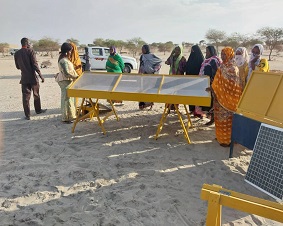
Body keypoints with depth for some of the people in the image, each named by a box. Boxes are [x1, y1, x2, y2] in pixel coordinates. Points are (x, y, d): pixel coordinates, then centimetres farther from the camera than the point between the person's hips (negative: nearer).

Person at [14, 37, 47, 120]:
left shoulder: (16, 54, 4)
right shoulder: (30, 51, -9)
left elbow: (17, 66, 12)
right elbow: (35, 64, -15)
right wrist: (40, 75, -12)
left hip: (24, 78, 3)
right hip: (33, 77, -3)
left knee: (26, 96, 5)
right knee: (36, 95, 15)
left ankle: (27, 115, 6)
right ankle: (38, 110, 31)